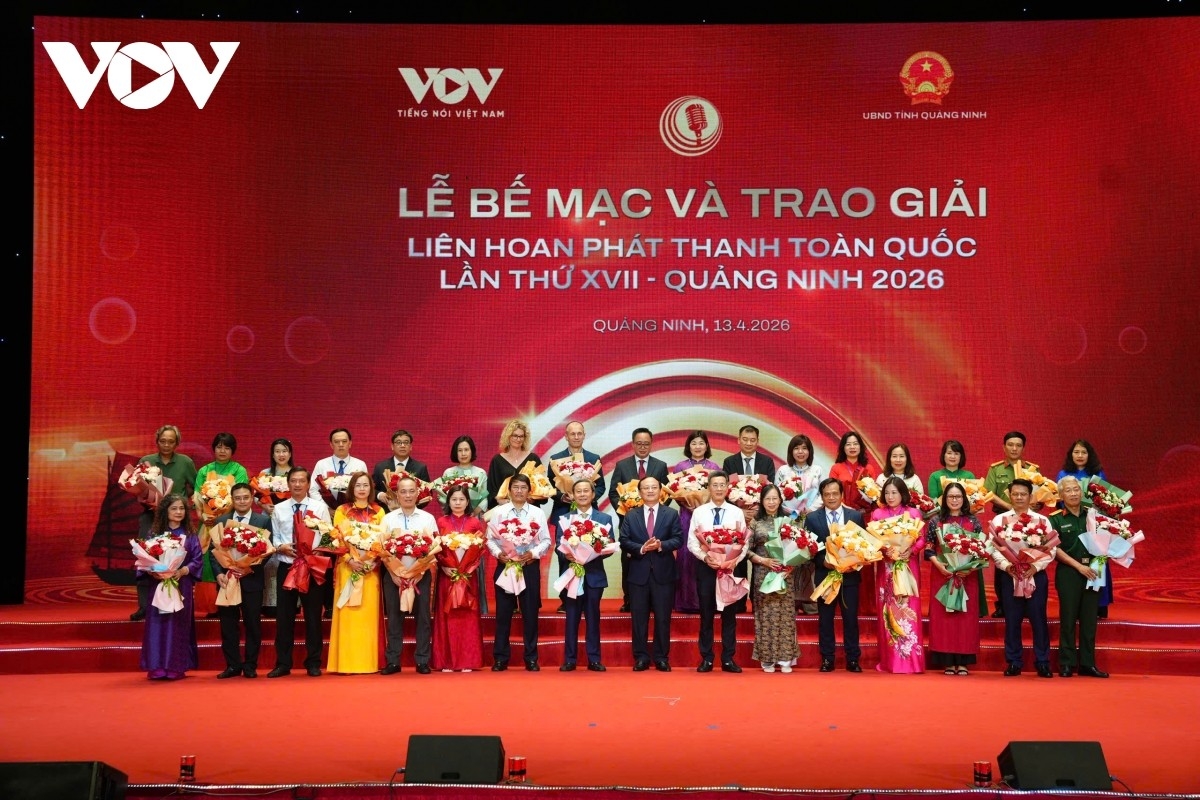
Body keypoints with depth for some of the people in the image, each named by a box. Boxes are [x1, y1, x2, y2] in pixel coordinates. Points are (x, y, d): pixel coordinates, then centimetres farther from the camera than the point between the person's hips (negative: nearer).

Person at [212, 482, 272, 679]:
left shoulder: (263, 520, 3)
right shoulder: (221, 520, 9)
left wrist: (250, 567, -15)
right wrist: (219, 573, -9)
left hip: (251, 579, -2)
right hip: (227, 579, 2)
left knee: (252, 624, 3)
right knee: (228, 624, 4)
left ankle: (250, 666, 12)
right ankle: (232, 665, 12)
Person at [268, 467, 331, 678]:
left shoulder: (320, 507, 2)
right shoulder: (279, 509, 7)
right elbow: (274, 538, 9)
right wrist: (281, 547, -12)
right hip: (286, 567, 1)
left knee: (313, 616, 5)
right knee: (284, 616, 5)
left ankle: (313, 663, 14)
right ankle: (283, 664, 13)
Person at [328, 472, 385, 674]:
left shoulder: (379, 511, 9)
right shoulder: (342, 511, 6)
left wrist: (374, 561, -10)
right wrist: (350, 559, -13)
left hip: (371, 568, 1)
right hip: (348, 567, -1)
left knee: (369, 613, 0)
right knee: (348, 614, -4)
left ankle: (368, 662, 3)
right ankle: (346, 663, -2)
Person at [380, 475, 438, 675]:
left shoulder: (428, 518, 7)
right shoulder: (388, 518, 7)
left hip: (421, 573, 0)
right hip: (394, 573, 0)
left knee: (422, 617, 2)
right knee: (394, 617, 3)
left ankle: (422, 661, 8)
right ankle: (393, 661, 9)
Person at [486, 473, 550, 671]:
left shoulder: (537, 513, 4)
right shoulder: (499, 512, 4)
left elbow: (546, 540, 2)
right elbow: (490, 538, 2)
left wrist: (534, 553, -15)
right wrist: (498, 553, -15)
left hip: (530, 566, 0)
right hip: (505, 565, 0)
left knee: (530, 613, 4)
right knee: (503, 613, 3)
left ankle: (531, 658, 12)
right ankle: (500, 658, 10)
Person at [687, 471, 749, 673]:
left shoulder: (737, 512, 3)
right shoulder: (699, 512, 2)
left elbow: (745, 542, 1)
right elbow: (692, 542, 0)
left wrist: (735, 560, -15)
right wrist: (705, 557, -16)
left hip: (731, 567, 0)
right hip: (706, 567, 0)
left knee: (729, 613, 6)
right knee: (706, 613, 5)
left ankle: (728, 659, 12)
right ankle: (706, 658, 11)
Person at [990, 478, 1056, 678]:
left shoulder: (1042, 520, 6)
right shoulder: (999, 520, 7)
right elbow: (994, 549, 1)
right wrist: (1007, 566, -15)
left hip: (1036, 576, 0)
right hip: (1009, 576, 0)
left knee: (1039, 620, 1)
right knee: (1012, 621, 3)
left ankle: (1042, 663, 8)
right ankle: (1013, 663, 10)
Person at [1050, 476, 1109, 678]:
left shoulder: (1091, 515, 10)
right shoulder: (1056, 519, 1)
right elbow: (1055, 549, -5)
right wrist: (1079, 566, -13)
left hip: (1092, 571, 3)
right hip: (1068, 572, -3)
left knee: (1089, 618, 5)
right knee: (1068, 618, -1)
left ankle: (1087, 663, 11)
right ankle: (1067, 664, 4)